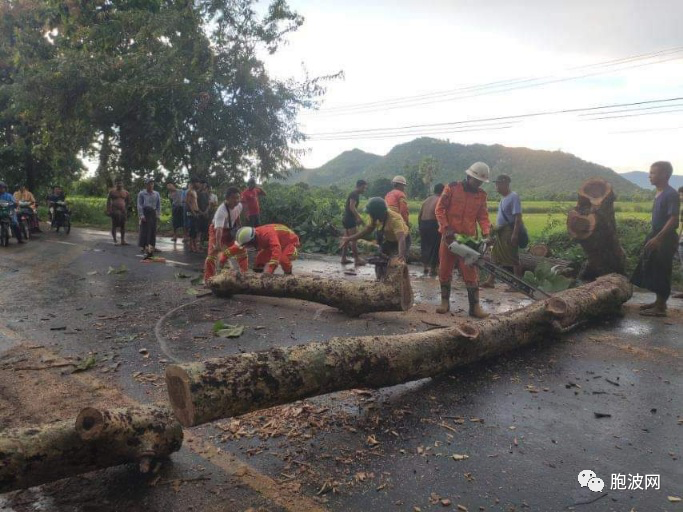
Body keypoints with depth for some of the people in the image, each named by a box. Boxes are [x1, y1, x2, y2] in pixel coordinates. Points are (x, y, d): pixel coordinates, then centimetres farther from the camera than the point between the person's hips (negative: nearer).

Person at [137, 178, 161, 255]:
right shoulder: (141, 193, -1)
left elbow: (159, 205, 11)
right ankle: (144, 246, -1)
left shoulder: (156, 194, 10)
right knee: (144, 230, -6)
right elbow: (139, 205, -4)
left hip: (153, 213, 4)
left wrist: (158, 215, 3)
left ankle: (152, 246, 13)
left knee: (153, 230, 5)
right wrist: (141, 215, -12)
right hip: (145, 213, -4)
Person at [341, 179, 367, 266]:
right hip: (349, 219, -10)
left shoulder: (354, 194, 18)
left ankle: (343, 258, 16)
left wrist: (357, 218, 18)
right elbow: (352, 207, -23)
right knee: (353, 240, -5)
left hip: (347, 219, 10)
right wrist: (360, 218, -23)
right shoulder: (354, 194, -13)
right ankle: (357, 259, -2)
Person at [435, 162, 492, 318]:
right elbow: (440, 208, -6)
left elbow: (483, 217, 5)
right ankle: (445, 302, 19)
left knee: (471, 273, -2)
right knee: (445, 269, 6)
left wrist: (486, 233, -12)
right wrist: (446, 228, -15)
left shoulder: (481, 195, 7)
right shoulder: (452, 188, -4)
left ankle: (475, 306, 1)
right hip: (449, 236, -1)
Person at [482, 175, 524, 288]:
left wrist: (515, 234, -25)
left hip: (509, 231, -10)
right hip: (501, 232, 10)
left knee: (513, 258, -4)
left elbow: (518, 217, -20)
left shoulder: (513, 197, -13)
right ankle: (490, 281, 18)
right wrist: (496, 228, 18)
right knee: (495, 256, 11)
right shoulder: (504, 198, 14)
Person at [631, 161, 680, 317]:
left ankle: (661, 307, 4)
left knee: (661, 273, -3)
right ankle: (658, 302, 26)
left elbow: (673, 220, -23)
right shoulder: (659, 194, 12)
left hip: (665, 240, -9)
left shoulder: (671, 194, -16)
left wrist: (657, 238, -28)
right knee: (653, 271, 15)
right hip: (656, 237, 9)